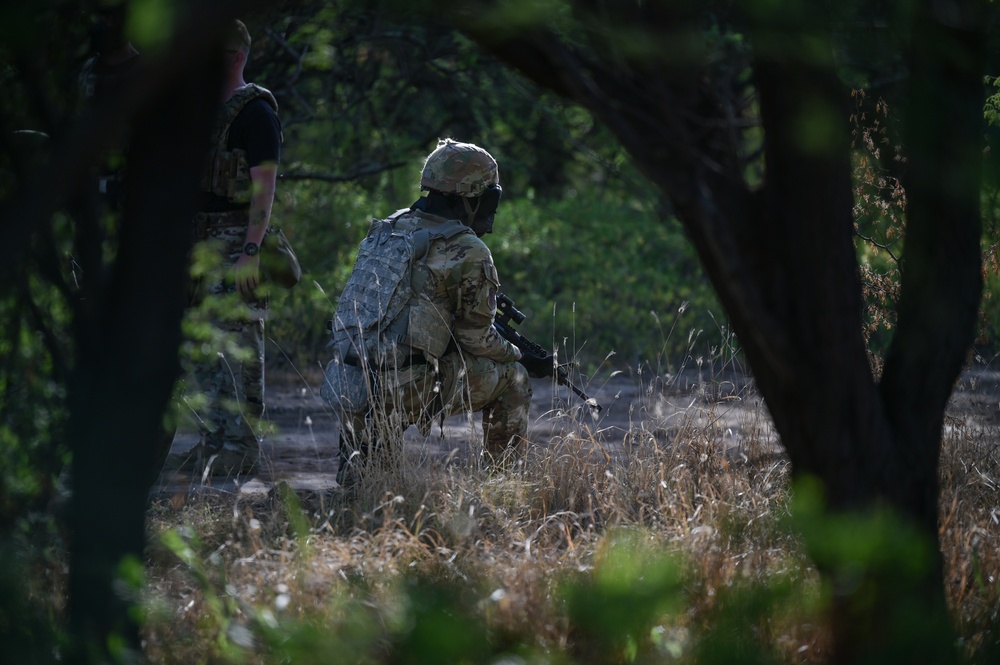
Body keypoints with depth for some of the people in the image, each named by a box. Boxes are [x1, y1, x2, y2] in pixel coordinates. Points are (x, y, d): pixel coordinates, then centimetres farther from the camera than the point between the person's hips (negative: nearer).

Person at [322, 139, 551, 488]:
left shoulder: (385, 230, 14)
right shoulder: (468, 253, -6)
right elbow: (476, 338, 0)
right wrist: (521, 357, 20)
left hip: (346, 386, 6)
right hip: (407, 391, -6)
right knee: (511, 377, 14)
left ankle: (363, 445, 20)